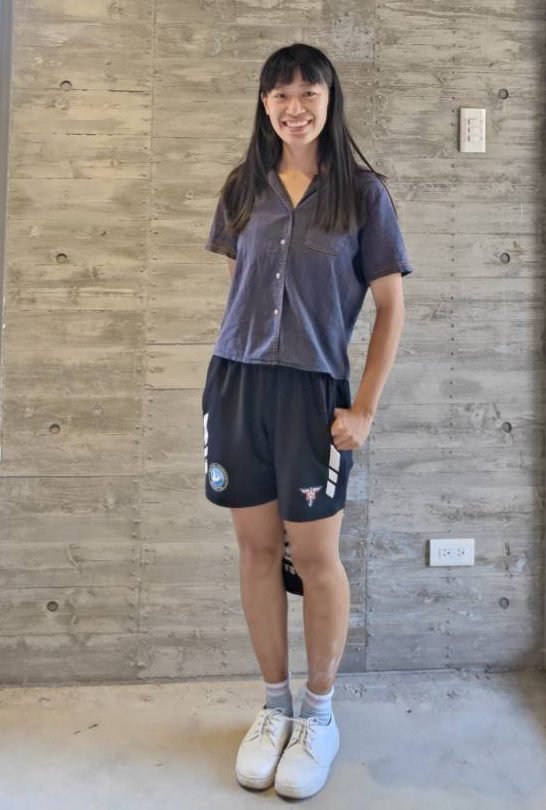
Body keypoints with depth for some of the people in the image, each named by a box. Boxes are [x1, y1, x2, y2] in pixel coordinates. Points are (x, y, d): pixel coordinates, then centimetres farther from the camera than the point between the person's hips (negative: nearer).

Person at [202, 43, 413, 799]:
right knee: (257, 547, 10)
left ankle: (320, 715, 27)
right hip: (234, 385, 4)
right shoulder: (242, 188, 8)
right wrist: (232, 371, 11)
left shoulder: (362, 192, -2)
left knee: (316, 556, 4)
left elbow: (391, 306, -2)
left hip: (314, 391, -3)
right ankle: (275, 706, 29)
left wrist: (365, 408, -7)